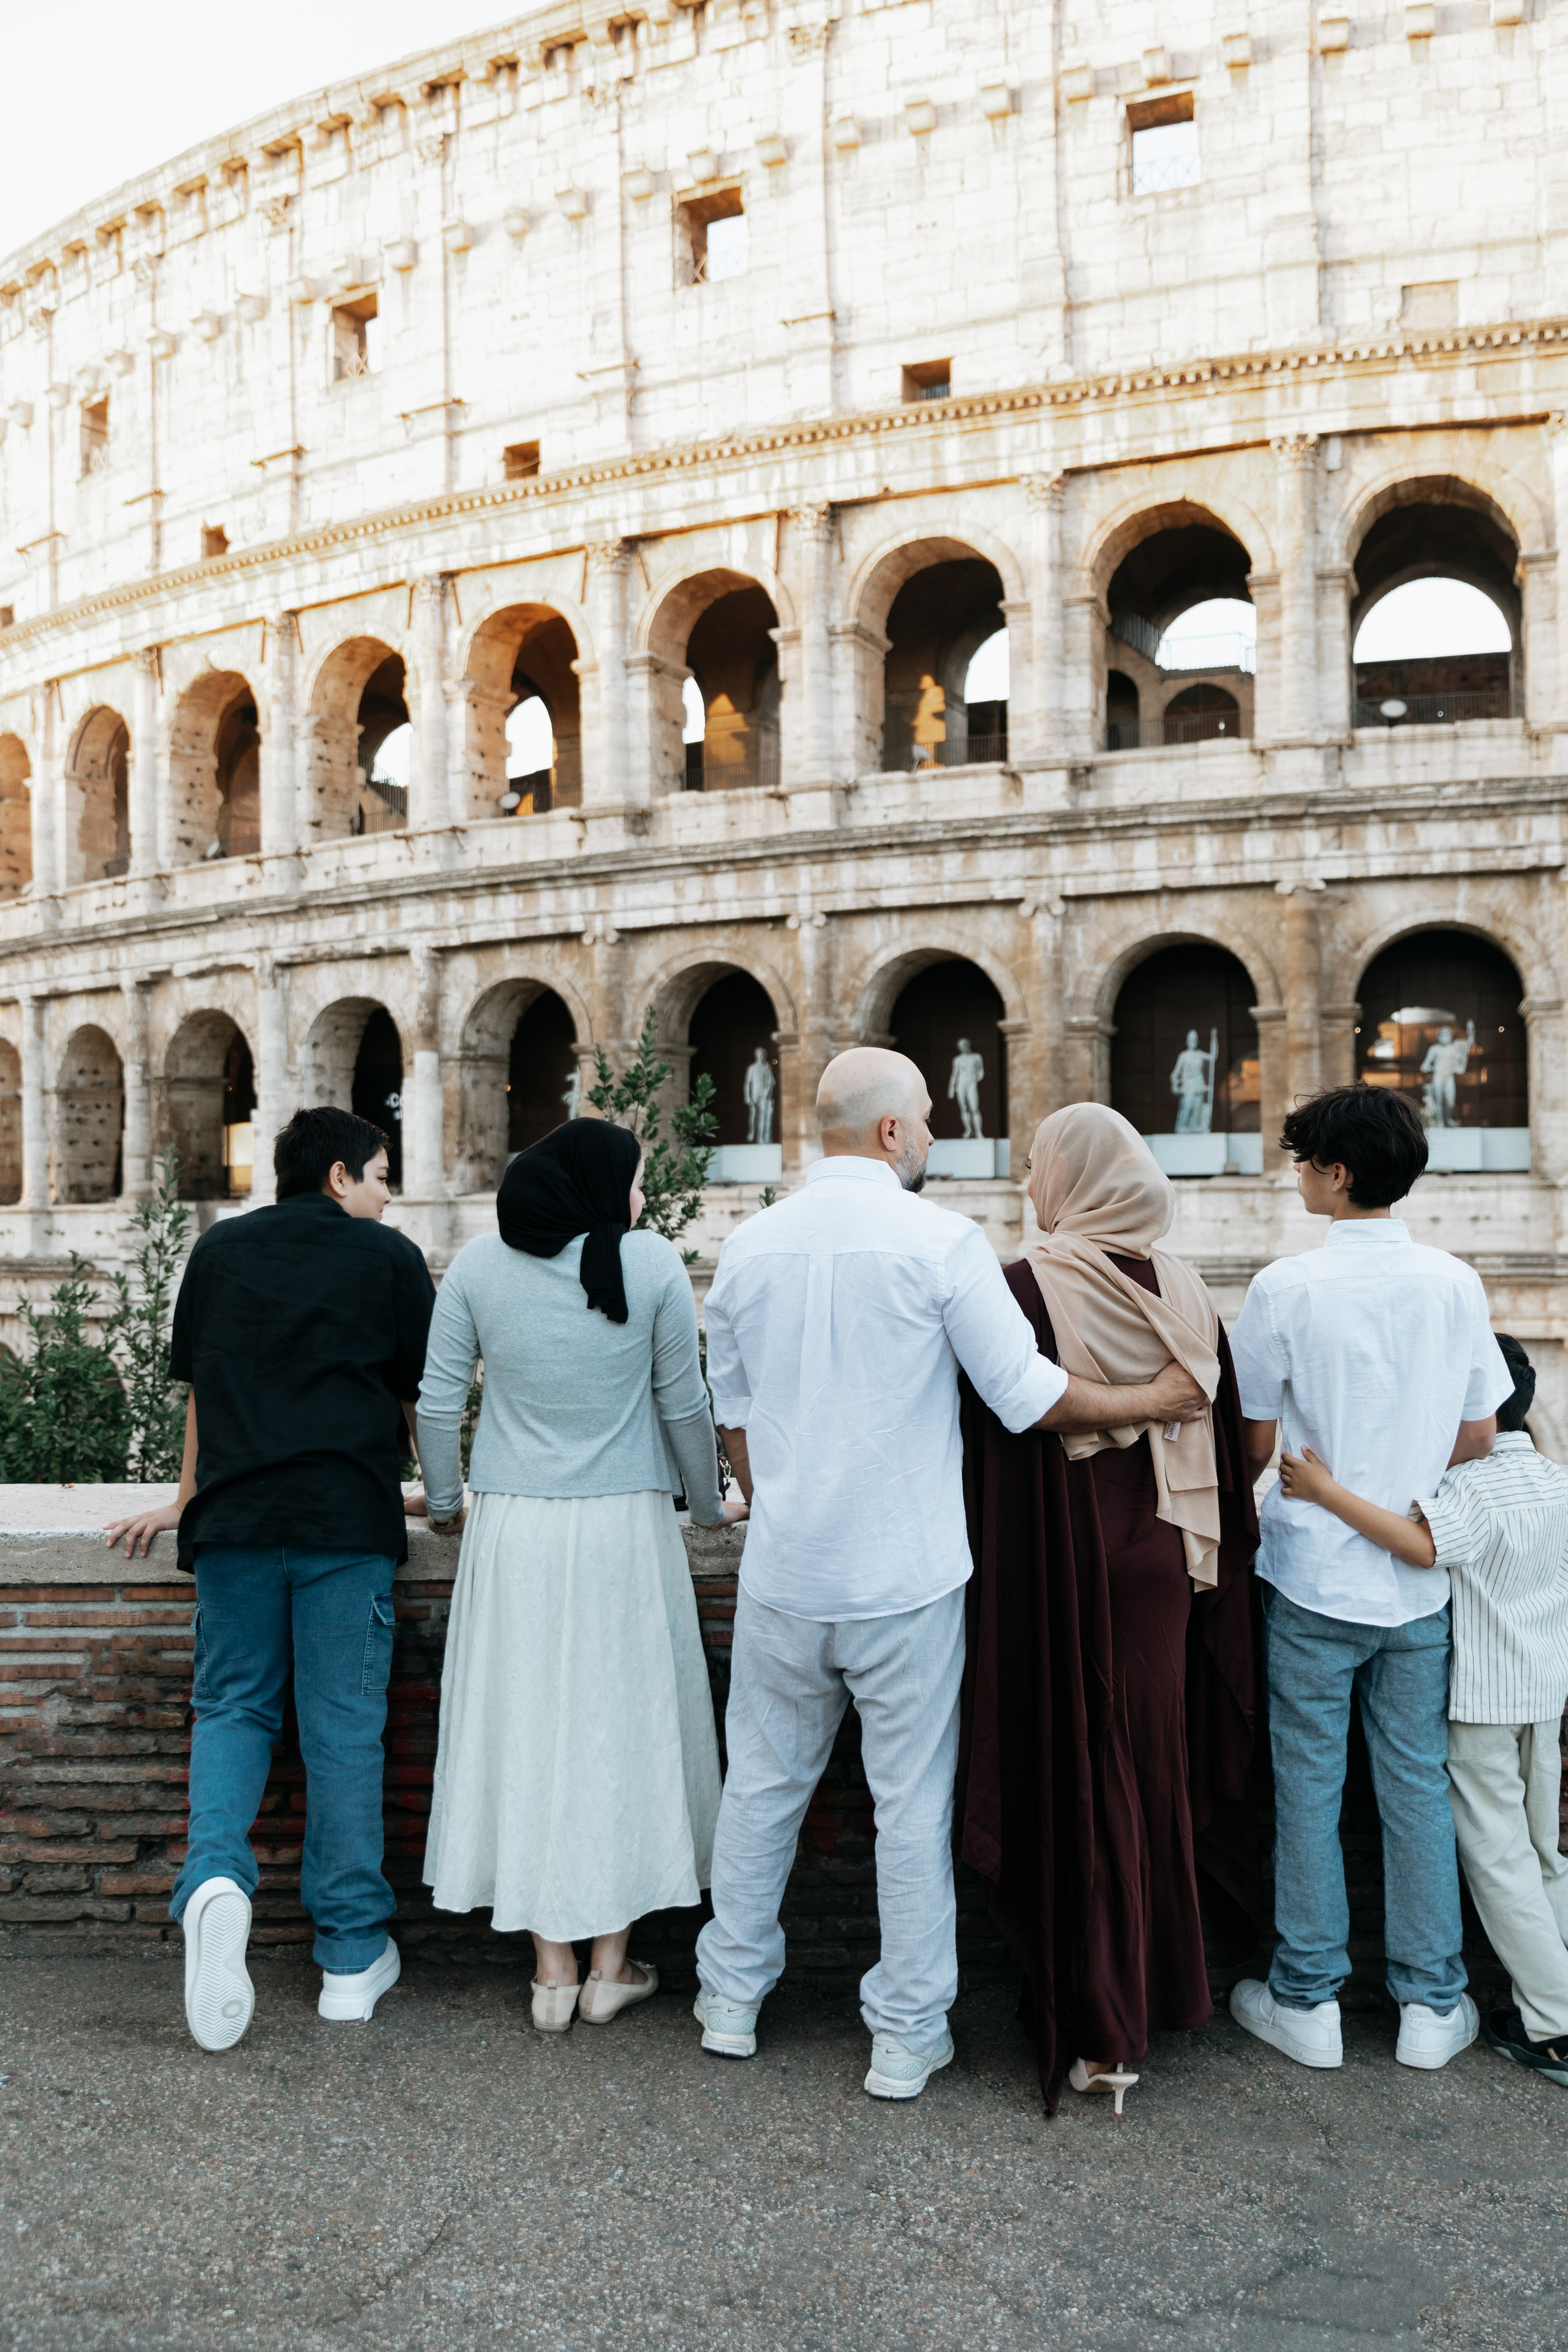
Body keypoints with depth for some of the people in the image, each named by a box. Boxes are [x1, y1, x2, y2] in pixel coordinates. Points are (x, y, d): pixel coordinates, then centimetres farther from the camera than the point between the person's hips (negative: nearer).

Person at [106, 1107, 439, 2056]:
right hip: (349, 1519, -2)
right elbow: (416, 1400, 7)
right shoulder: (389, 1256, 4)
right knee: (344, 1726, 3)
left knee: (232, 1705, 13)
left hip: (235, 1516, 3)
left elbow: (200, 1389, 19)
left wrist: (188, 1500, 30)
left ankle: (215, 1876, -12)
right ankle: (354, 1956, 11)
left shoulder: (220, 1250, 13)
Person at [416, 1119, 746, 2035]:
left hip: (514, 1529, 2)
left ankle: (554, 1973, 18)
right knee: (624, 1727, 10)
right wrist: (710, 1504, 14)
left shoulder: (480, 1265, 1)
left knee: (527, 1728, 10)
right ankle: (612, 1967, 20)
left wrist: (446, 1497, 20)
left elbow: (439, 1399, 4)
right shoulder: (652, 1263, -5)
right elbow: (684, 1403, 0)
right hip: (626, 1526, -2)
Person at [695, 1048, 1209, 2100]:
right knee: (914, 1805, 10)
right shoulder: (941, 1241, -12)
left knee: (763, 1785, 19)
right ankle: (907, 2036, 21)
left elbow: (733, 1413, 11)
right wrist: (1151, 1399, 3)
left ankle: (732, 1999, 33)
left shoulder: (750, 1244, 3)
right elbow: (1026, 1393, -12)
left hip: (782, 1575, 4)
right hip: (907, 1579, -4)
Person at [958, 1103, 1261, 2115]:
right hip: (1165, 1561, 5)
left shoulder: (1029, 1289, -16)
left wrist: (997, 1578, -4)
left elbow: (1000, 1446, -15)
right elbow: (1231, 1439, 6)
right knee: (1155, 1762, 19)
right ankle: (1157, 1984, 34)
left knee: (1074, 1775, 6)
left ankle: (1093, 2030, 16)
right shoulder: (1187, 1290, 0)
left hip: (1065, 1570, -5)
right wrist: (1216, 1558, 15)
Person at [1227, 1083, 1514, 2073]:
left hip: (1313, 1578, -3)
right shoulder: (1456, 1283, -3)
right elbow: (1478, 1437, 3)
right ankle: (1432, 2004, 23)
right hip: (1420, 1581, 3)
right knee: (1418, 1784, 13)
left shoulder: (1287, 1287, -13)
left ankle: (1308, 2001, 19)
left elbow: (1255, 1443, -7)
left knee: (1309, 1786, 8)